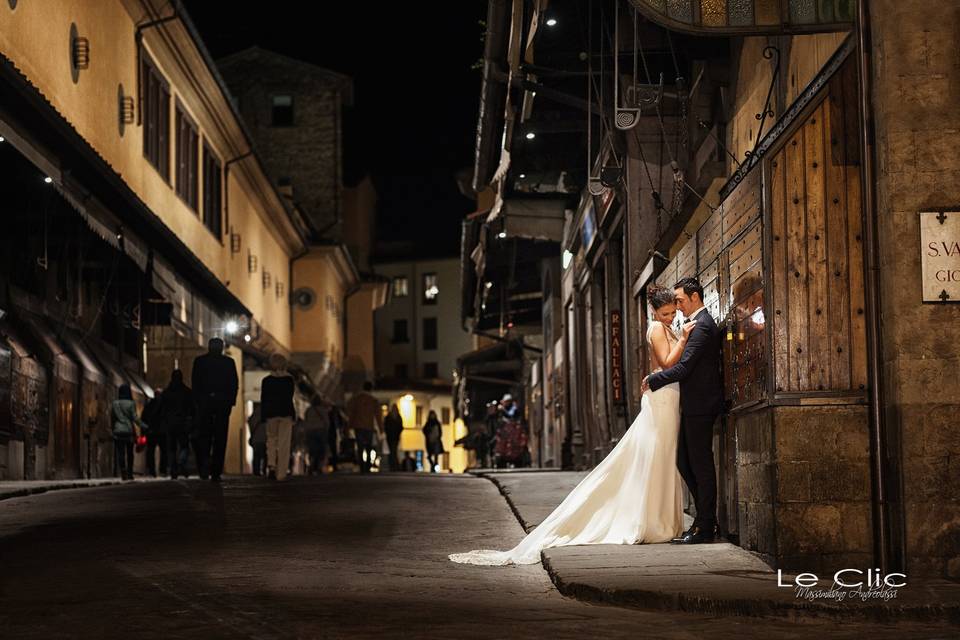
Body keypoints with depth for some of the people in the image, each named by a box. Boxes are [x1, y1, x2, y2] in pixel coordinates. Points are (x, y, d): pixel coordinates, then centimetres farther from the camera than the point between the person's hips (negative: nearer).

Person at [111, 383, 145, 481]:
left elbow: (112, 418, 5)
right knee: (129, 453, 10)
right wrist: (144, 426, -3)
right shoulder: (131, 404, -5)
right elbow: (135, 418, -9)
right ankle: (130, 473, 11)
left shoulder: (114, 404, 4)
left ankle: (123, 473, -18)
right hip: (129, 430, -1)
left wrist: (113, 429, 12)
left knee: (120, 453, -3)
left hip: (118, 431, 1)